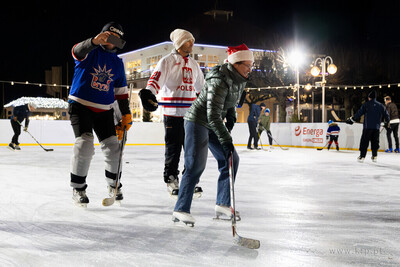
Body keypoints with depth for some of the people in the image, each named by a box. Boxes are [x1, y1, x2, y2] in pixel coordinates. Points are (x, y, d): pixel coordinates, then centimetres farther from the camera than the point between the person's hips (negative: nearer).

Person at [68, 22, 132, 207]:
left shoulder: (118, 63, 12)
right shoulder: (90, 51, -5)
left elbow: (121, 91, 16)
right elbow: (78, 51, -30)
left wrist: (126, 114, 8)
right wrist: (94, 41, -51)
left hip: (104, 110, 5)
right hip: (80, 106, -5)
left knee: (112, 147, 2)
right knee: (84, 144, -20)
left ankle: (113, 185, 25)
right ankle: (78, 188, -4)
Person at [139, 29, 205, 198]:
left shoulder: (193, 64, 19)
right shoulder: (168, 61, -2)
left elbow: (202, 87, 27)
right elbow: (156, 79, -17)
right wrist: (149, 93, -35)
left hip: (191, 113, 6)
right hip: (173, 113, -6)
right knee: (173, 148, -1)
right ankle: (171, 181, 12)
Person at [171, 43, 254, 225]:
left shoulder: (239, 80, 3)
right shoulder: (220, 81, -26)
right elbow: (213, 115, -30)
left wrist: (230, 121, 5)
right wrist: (226, 139, -31)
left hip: (214, 125, 10)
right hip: (197, 121, -9)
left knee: (231, 160, 7)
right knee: (196, 165, -15)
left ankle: (223, 204, 15)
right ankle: (180, 210, -9)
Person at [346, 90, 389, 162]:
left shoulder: (366, 105, -2)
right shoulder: (381, 106, 9)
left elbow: (359, 114, -7)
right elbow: (386, 115, 14)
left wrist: (351, 119, 0)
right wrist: (387, 122, 32)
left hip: (367, 127, -4)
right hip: (376, 127, 4)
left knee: (364, 141, 0)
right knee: (375, 141, 14)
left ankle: (362, 156, -3)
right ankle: (375, 156, 14)